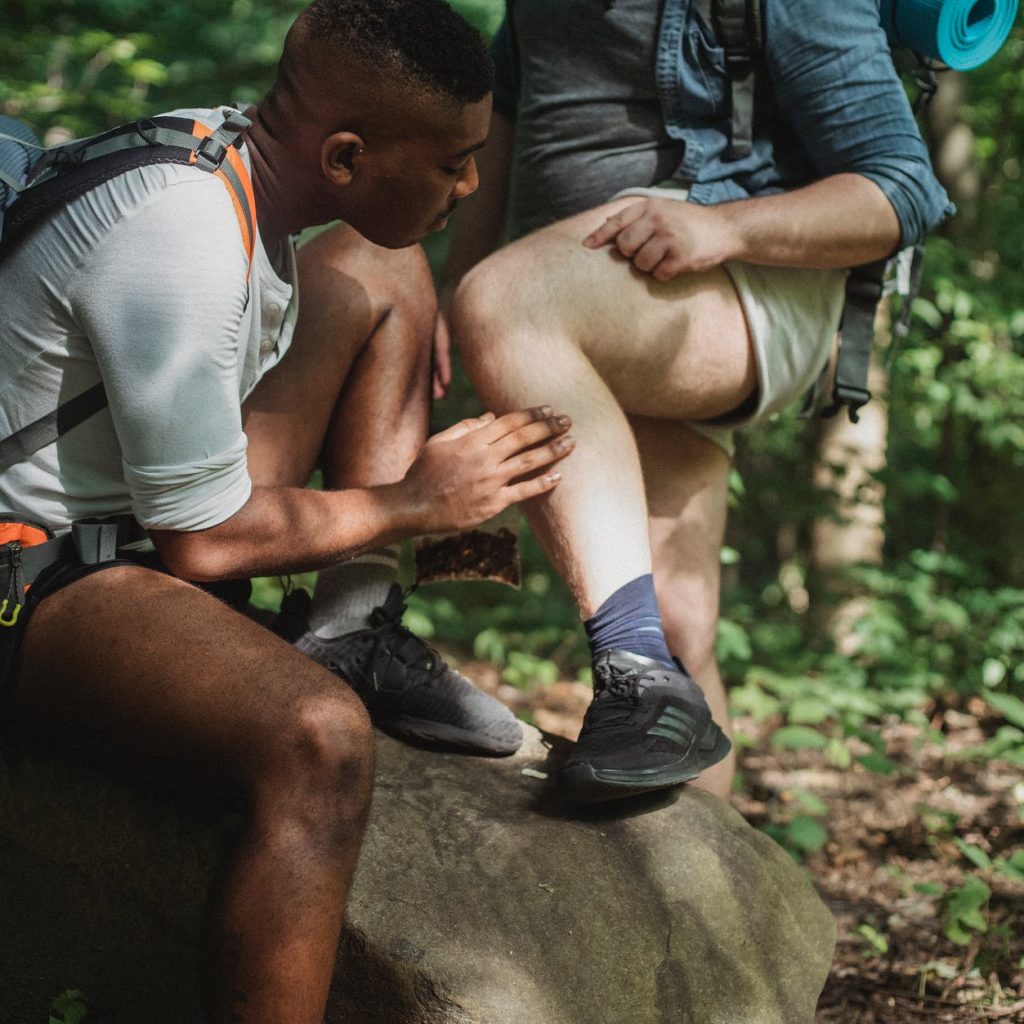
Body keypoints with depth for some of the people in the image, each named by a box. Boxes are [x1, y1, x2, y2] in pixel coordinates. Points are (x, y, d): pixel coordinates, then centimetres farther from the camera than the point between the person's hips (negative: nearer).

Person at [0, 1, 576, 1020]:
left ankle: (355, 635, 2)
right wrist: (414, 503, -8)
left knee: (375, 269, 10)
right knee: (318, 739, -37)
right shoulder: (178, 242, -28)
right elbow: (202, 544, -22)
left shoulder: (219, 144, 0)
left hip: (139, 512, 10)